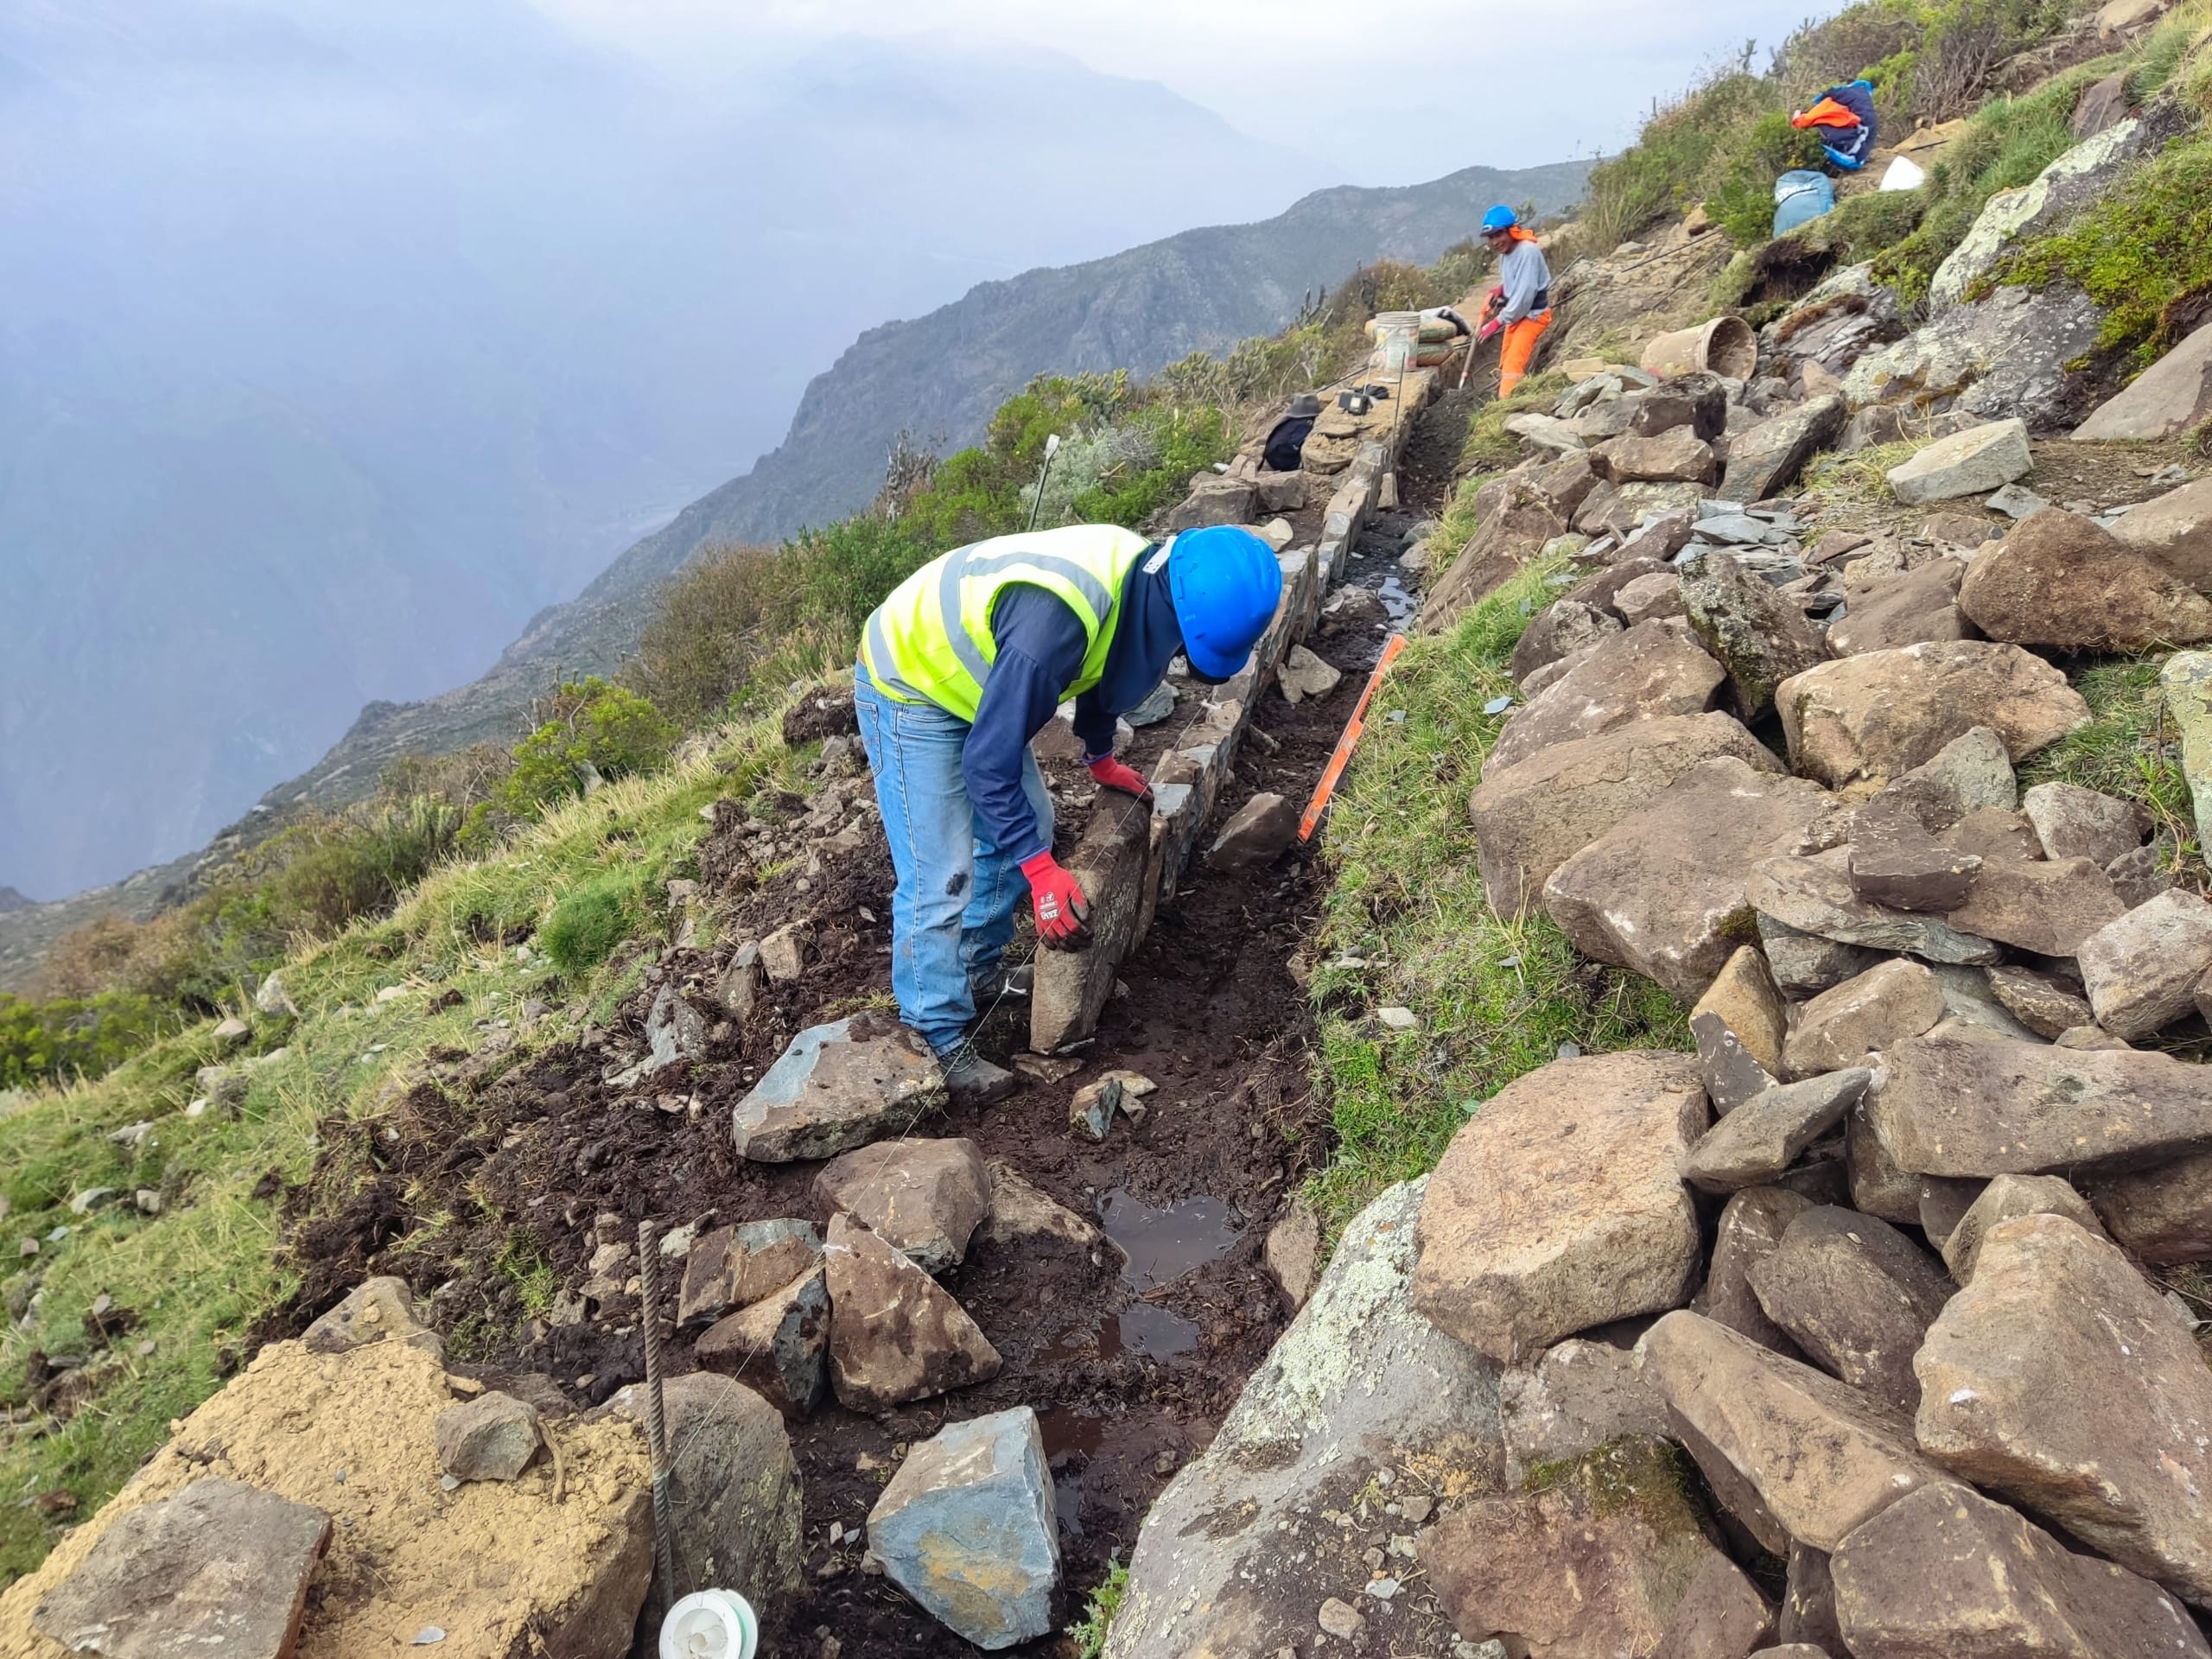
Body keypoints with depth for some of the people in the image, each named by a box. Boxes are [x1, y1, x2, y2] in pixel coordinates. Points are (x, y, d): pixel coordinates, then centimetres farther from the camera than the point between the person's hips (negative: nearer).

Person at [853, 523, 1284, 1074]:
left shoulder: (1141, 576, -12)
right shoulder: (1055, 620, -40)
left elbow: (1104, 664, 12)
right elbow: (988, 760, -33)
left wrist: (1101, 758, 22)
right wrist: (1041, 870, -27)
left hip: (973, 679, 9)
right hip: (909, 691, -9)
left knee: (1027, 826, 14)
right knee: (940, 879, -9)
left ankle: (977, 969, 31)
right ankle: (937, 1039, 8)